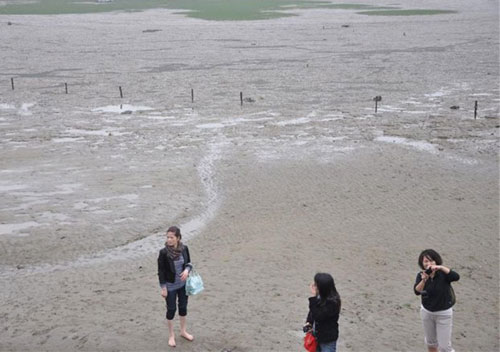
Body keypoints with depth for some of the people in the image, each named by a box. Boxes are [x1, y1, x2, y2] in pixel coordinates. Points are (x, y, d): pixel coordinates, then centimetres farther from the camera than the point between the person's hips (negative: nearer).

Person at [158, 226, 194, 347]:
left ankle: (183, 331, 38)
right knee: (171, 309, 8)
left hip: (183, 284, 4)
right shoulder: (164, 252, -21)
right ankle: (171, 336, 27)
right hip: (170, 286, -4)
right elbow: (161, 271, -14)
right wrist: (163, 288, -11)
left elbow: (189, 263, 3)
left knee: (183, 307, 17)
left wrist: (187, 270, -19)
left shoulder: (184, 248, -11)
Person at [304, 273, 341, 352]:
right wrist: (308, 322, -3)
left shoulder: (332, 302, -27)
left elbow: (318, 316, -29)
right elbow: (312, 311, 11)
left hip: (328, 340, -7)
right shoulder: (319, 296, -6)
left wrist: (313, 298, -29)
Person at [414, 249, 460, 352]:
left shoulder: (443, 273, -18)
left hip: (444, 313, -4)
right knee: (430, 342, 21)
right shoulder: (421, 275, -10)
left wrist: (440, 267, -48)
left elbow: (456, 277, -38)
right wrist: (424, 280, -42)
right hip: (426, 312, 4)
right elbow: (417, 291, -25)